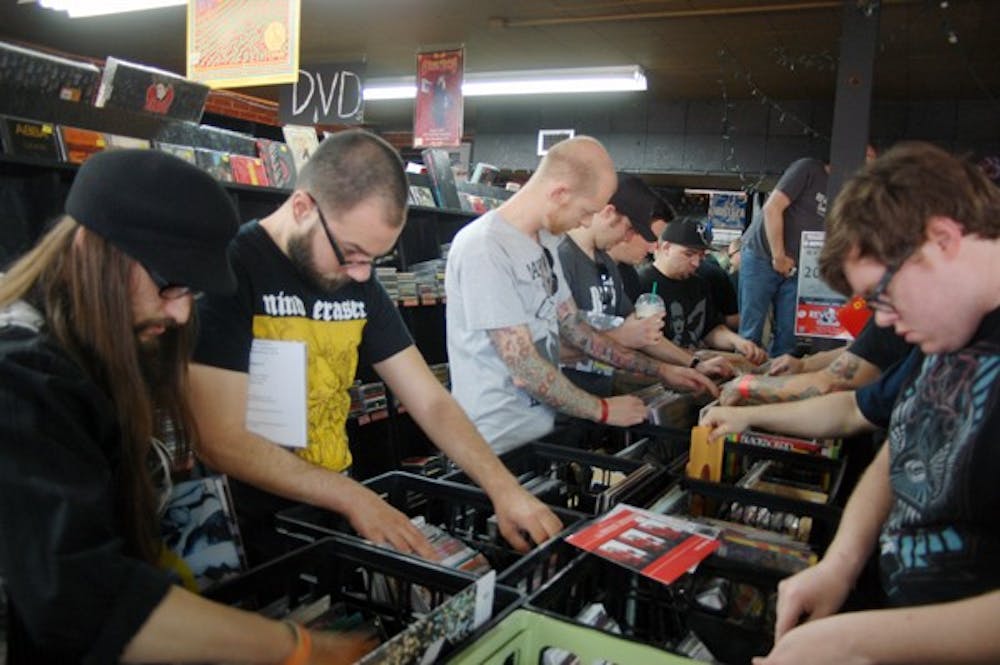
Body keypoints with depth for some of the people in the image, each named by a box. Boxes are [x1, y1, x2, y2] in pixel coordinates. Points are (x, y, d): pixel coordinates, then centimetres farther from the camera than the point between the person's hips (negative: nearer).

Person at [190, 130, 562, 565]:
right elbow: (222, 441, -19)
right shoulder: (229, 271, -15)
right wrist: (354, 499, -21)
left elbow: (431, 402, 5)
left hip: (333, 515, 6)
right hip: (256, 529, -6)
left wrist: (505, 490, -6)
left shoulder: (359, 285, 5)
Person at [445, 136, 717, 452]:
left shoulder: (545, 240, 9)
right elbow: (526, 369, -22)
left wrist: (659, 371, 12)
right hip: (497, 448, -8)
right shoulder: (484, 249, -21)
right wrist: (603, 410, -10)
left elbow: (572, 327, 14)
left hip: (542, 429, 8)